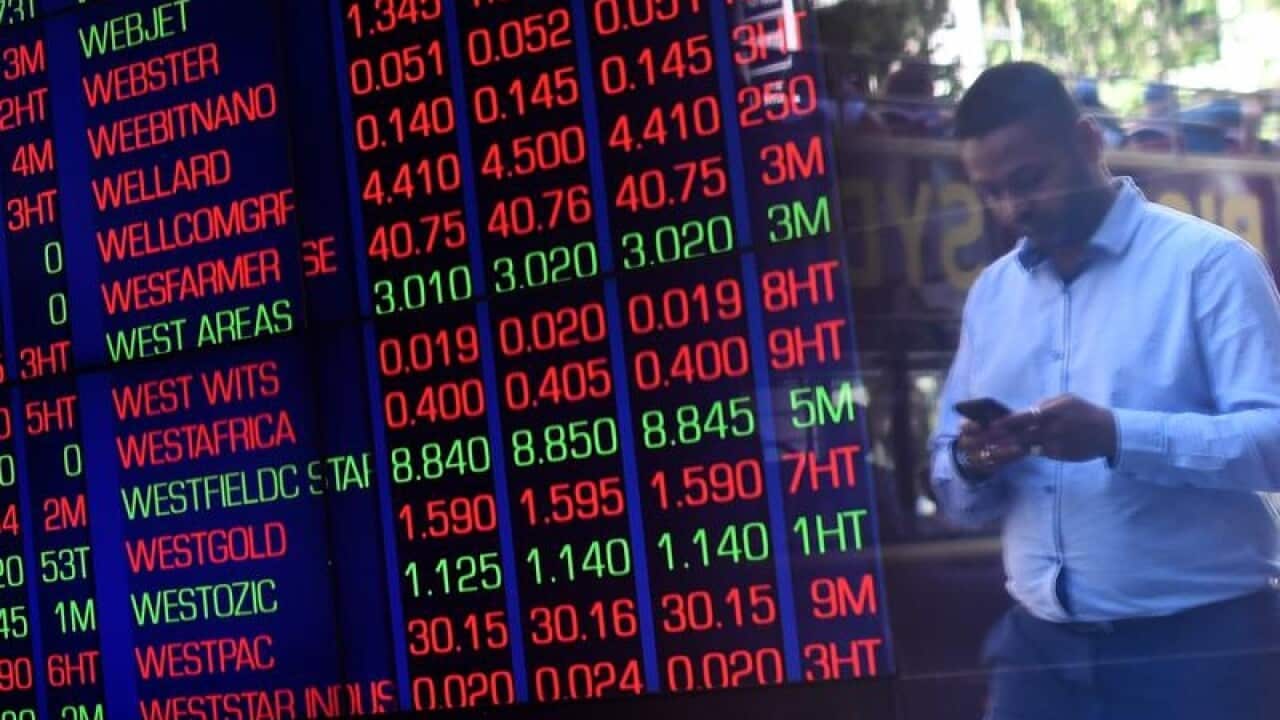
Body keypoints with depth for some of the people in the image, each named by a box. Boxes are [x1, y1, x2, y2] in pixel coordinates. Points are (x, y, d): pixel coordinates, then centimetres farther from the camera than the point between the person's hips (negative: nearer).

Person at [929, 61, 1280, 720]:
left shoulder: (1208, 262, -5)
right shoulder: (990, 293, 12)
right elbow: (958, 497, 14)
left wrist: (1118, 437, -26)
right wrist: (972, 465, -9)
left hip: (1199, 639, -4)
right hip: (1041, 641, 5)